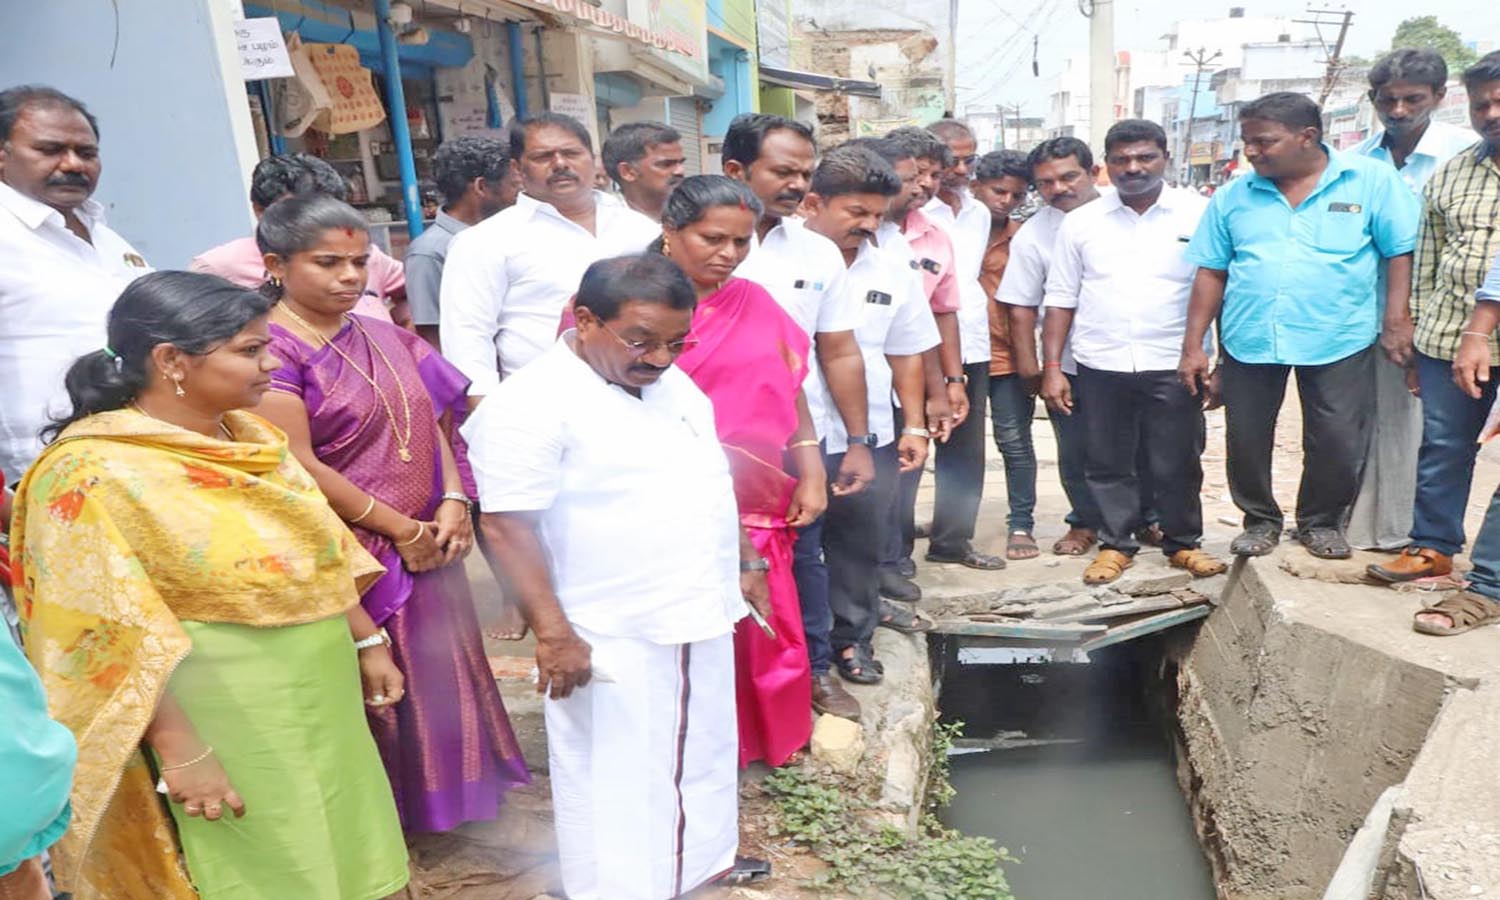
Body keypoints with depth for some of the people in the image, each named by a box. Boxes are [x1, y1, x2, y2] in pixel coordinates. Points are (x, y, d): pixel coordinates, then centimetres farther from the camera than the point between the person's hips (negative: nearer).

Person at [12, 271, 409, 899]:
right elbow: (109, 634, -19)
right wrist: (180, 752, -19)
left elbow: (321, 554, 11)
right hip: (221, 724, -7)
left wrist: (367, 642, 13)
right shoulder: (93, 472, -19)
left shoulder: (247, 435, 3)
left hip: (318, 700, 7)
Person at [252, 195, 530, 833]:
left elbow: (432, 425, 10)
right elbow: (299, 468, -19)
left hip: (427, 552, 7)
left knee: (435, 681, 17)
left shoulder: (384, 339, 10)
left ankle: (440, 801, 36)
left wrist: (454, 504, -7)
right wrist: (399, 528, -15)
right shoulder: (272, 350, -13)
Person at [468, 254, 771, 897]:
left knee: (704, 753, 23)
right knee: (618, 781, 6)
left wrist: (747, 562, 17)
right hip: (612, 640, -8)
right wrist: (554, 634, -23)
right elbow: (508, 526, -21)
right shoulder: (532, 404, -18)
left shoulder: (676, 386, 7)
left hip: (702, 621, 8)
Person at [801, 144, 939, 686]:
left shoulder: (892, 265, 6)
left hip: (871, 437, 5)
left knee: (862, 540, 16)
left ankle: (851, 631, 36)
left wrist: (914, 426, 11)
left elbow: (906, 352, 12)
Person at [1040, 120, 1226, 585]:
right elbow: (1061, 300, 7)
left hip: (1173, 366, -2)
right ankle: (1116, 543, 25)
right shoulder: (1080, 223, 6)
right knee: (1107, 463, 9)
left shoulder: (1199, 214, 0)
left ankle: (1184, 542, 26)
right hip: (1101, 367, 2)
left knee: (1177, 463, 7)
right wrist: (1052, 367, 2)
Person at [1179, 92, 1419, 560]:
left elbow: (1401, 254, -1)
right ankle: (1260, 520, 30)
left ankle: (1321, 522, 27)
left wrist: (1396, 327, -9)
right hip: (1248, 341, 2)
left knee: (1339, 443, 3)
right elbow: (1211, 273, 6)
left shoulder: (1372, 181, -1)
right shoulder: (1233, 196, 6)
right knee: (1246, 441, 8)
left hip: (1340, 341, -2)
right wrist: (1193, 347, 2)